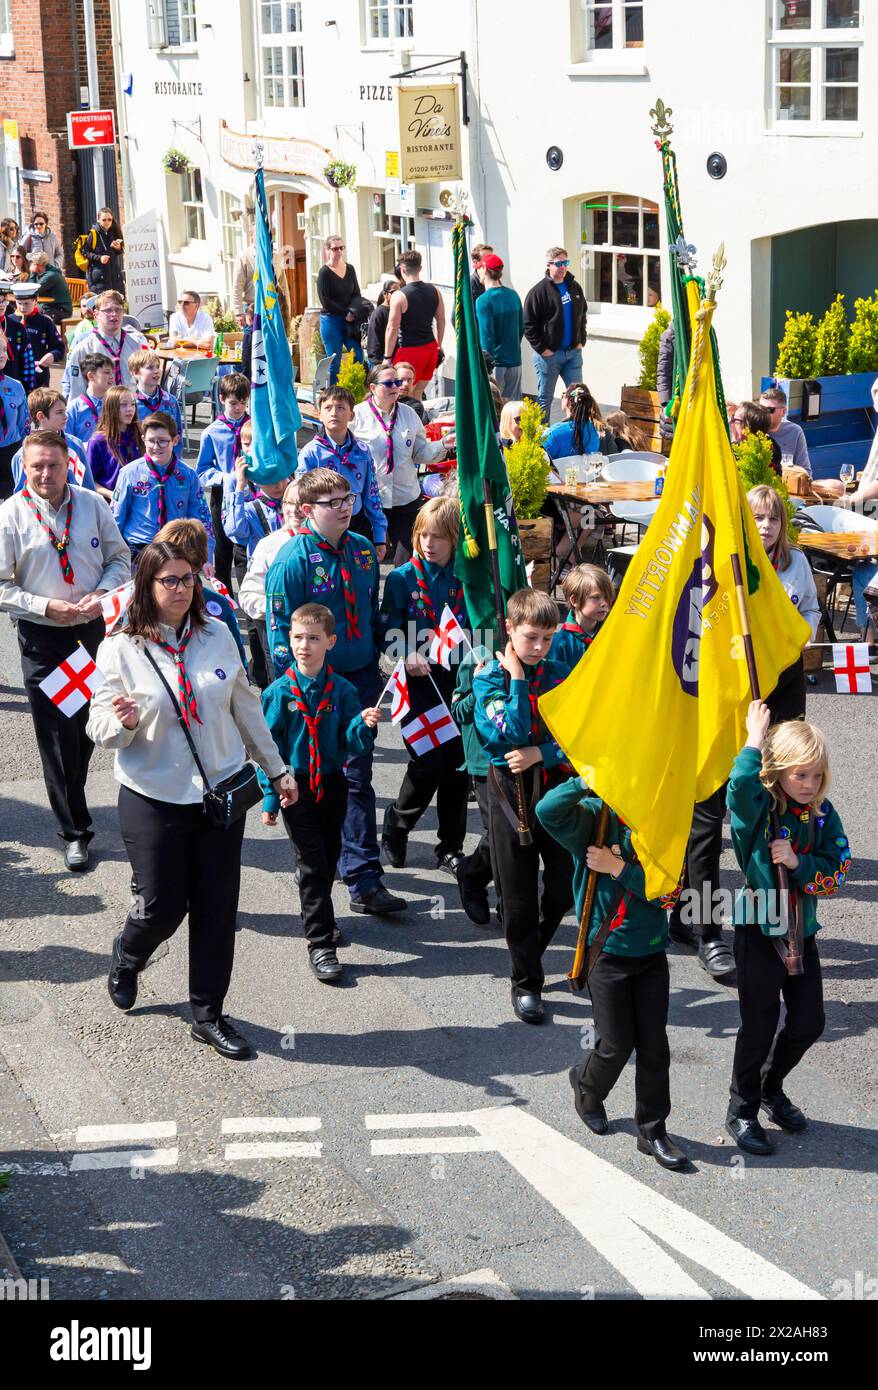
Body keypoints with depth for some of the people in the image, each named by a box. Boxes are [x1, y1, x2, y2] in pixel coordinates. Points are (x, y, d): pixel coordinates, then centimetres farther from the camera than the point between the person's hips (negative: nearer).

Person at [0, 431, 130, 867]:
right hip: (42, 638, -3)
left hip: (93, 630, 3)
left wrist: (101, 594, -11)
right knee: (56, 734, 1)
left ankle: (70, 796, 39)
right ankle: (75, 831, 10)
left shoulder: (92, 505, -1)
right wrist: (46, 606, -19)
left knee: (88, 724, 15)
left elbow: (119, 558, 7)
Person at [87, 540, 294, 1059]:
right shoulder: (120, 649, -10)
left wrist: (277, 769, 17)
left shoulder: (217, 635, -1)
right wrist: (122, 723, -30)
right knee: (162, 907, 4)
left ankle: (209, 1014, 23)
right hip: (154, 800, -3)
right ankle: (128, 957, 40)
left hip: (222, 792, 3)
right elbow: (101, 729, -7)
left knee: (217, 909, 7)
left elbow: (246, 709, 11)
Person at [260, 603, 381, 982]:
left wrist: (365, 725, -25)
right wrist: (270, 799, -6)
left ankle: (318, 916, 41)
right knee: (311, 864, -6)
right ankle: (320, 943, -2)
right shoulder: (279, 693, -8)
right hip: (296, 787, -3)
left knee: (330, 857, 16)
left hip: (332, 784, 3)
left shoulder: (342, 691, -4)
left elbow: (352, 745, -4)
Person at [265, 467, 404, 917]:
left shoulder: (362, 549, 5)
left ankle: (364, 879, 9)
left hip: (359, 676, 4)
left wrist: (374, 668, 13)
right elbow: (281, 629, -11)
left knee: (356, 777, 3)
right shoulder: (293, 558, -13)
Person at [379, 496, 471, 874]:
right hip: (420, 680, -3)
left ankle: (450, 847, 19)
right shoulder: (402, 578, -3)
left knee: (458, 764, 6)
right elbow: (388, 631, -4)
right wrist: (406, 656, -22)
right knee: (427, 763, -8)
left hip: (460, 678, 3)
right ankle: (395, 827, 17)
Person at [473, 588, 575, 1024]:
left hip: (555, 785, 2)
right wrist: (516, 680, -15)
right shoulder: (489, 679, -4)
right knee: (518, 893, 5)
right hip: (510, 790, -2)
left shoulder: (562, 676, 1)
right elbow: (512, 733, -18)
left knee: (564, 884, 1)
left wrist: (540, 754, -16)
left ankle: (529, 949, 29)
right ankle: (525, 982, 17)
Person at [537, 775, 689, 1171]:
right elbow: (547, 811, -31)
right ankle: (587, 1089, 36)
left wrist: (618, 868, -20)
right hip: (607, 951, -3)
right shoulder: (594, 818, -11)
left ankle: (653, 1130, 19)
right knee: (617, 1045, 3)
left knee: (654, 1045, 5)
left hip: (652, 952, 3)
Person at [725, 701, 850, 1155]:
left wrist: (798, 863, -21)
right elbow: (741, 786, -40)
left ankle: (771, 1086, 39)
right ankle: (742, 1110, 26)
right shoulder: (756, 808, -16)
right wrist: (756, 740, -29)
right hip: (759, 933, -5)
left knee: (808, 1024, 13)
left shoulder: (822, 813, -1)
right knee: (759, 1028, 6)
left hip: (802, 932, 5)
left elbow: (838, 870, -4)